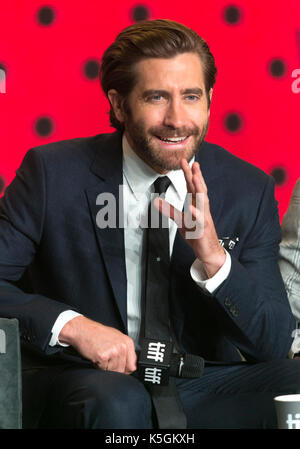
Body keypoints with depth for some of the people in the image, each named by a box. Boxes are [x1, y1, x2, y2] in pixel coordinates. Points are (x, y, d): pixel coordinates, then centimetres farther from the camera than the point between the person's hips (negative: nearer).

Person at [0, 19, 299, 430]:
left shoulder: (250, 190, -1)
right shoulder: (55, 173, -7)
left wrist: (214, 257, -21)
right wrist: (71, 325, -22)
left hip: (202, 383, 3)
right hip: (84, 380, -3)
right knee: (117, 402, -35)